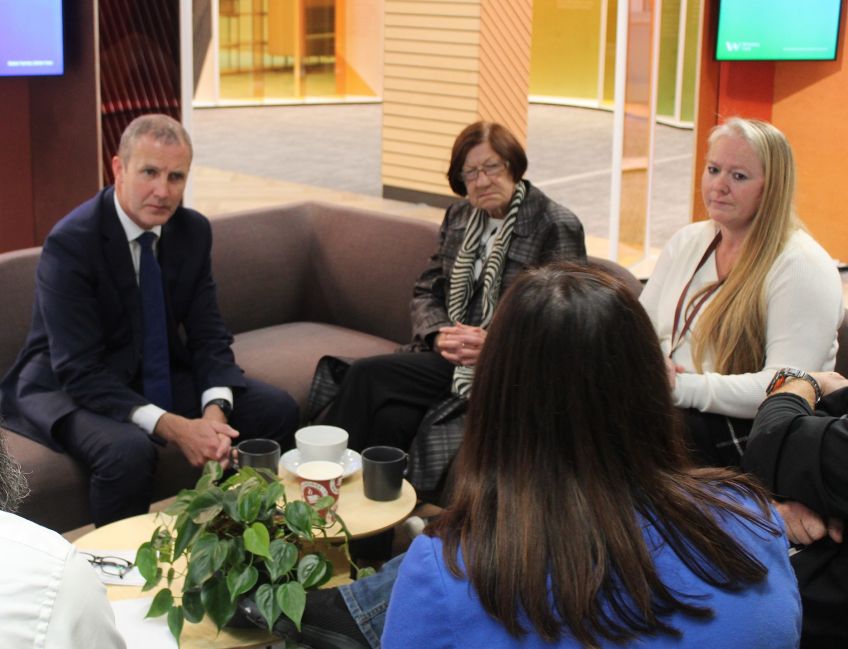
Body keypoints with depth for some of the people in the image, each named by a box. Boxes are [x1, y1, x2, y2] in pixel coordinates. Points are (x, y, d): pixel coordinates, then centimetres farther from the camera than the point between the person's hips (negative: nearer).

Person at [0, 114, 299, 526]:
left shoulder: (193, 231, -4)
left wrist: (215, 411, -23)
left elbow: (208, 336, -2)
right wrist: (172, 427, -35)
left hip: (157, 376, 6)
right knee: (129, 450, -36)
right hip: (67, 387, -6)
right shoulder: (70, 243, -23)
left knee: (277, 410, -7)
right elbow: (79, 372, -27)